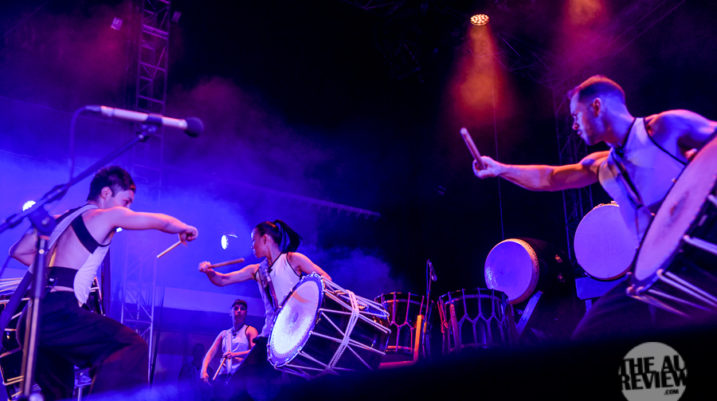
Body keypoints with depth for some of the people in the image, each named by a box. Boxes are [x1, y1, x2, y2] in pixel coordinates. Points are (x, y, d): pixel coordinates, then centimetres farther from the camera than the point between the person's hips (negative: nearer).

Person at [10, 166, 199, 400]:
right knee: (132, 346, -15)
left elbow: (19, 251, 25)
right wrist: (185, 229, 24)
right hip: (58, 313, -9)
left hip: (32, 319, 9)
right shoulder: (107, 215, 1)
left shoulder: (60, 219, 22)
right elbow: (163, 222, 6)